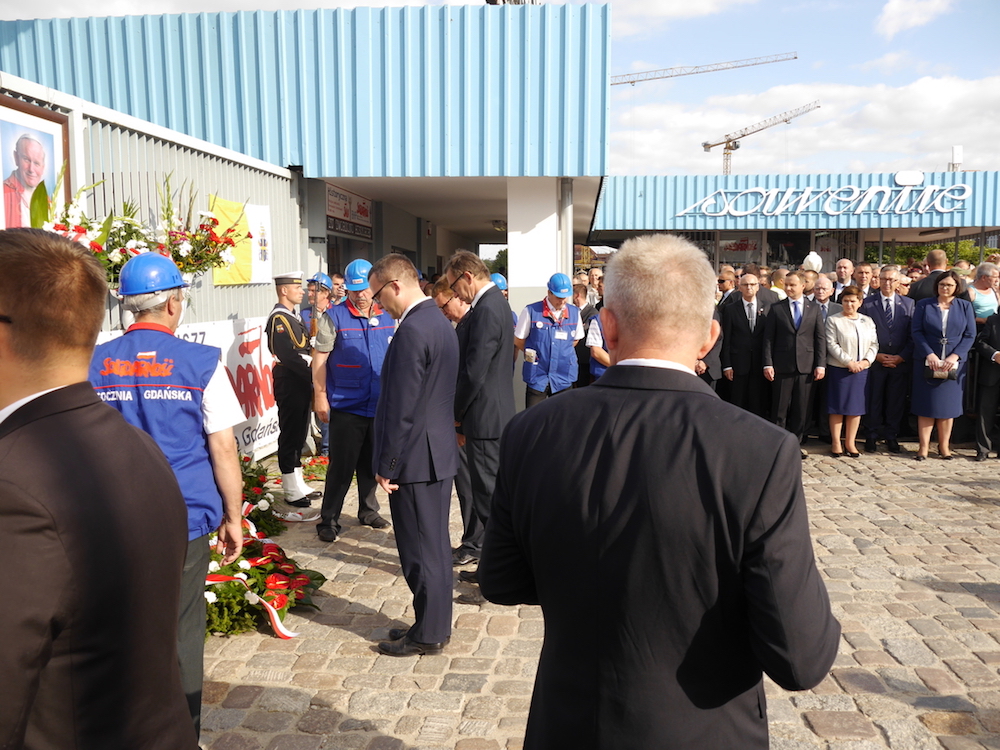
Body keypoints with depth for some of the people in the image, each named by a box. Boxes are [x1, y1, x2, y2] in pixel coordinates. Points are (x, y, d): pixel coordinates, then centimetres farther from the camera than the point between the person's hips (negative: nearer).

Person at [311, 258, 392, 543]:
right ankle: (328, 520, 13)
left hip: (379, 405, 4)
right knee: (342, 465, 0)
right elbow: (319, 358, -7)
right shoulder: (334, 316, -7)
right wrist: (320, 397, -10)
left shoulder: (387, 318, 6)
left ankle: (368, 511, 32)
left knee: (371, 463, 16)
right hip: (346, 405, -4)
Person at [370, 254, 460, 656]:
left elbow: (402, 408, -21)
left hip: (416, 457, -10)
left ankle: (427, 635, 17)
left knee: (421, 551, 3)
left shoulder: (412, 330, -20)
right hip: (441, 451, 10)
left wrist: (387, 466, -13)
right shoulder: (440, 321, 11)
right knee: (435, 546, 17)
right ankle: (436, 625, 30)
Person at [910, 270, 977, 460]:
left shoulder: (965, 307, 7)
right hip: (927, 363, -1)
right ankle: (924, 446, 3)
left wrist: (955, 356, -11)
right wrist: (929, 354, -15)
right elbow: (916, 331, -3)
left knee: (948, 404, 6)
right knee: (926, 404, 0)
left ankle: (944, 445, 15)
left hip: (953, 364, 1)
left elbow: (970, 335, 2)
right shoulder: (923, 305, 4)